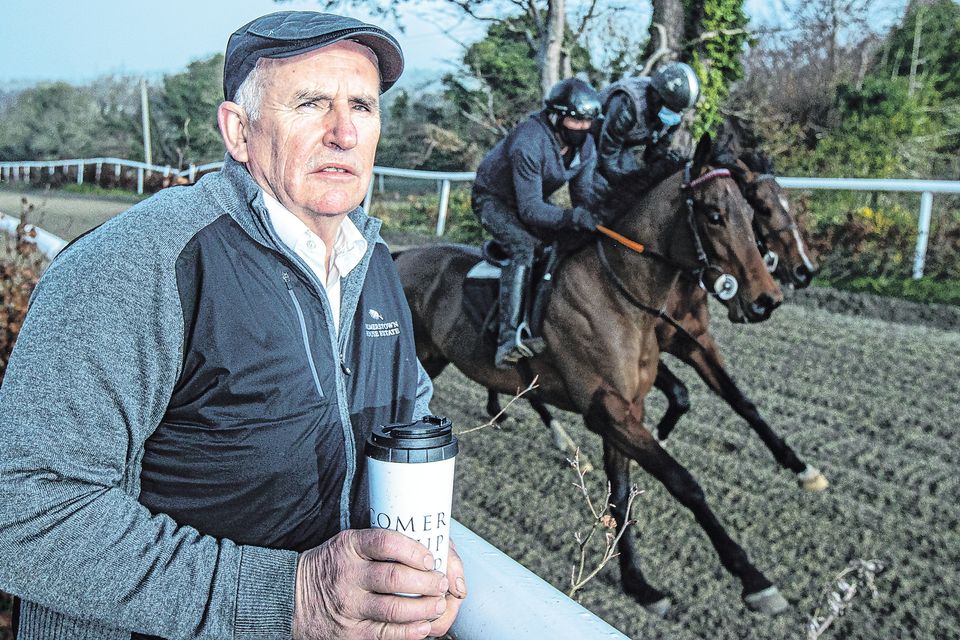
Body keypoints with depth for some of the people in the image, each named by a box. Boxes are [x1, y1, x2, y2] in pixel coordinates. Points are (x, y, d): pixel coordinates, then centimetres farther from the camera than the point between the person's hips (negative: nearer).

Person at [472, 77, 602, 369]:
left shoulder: (586, 145, -11)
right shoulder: (528, 144, -35)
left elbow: (584, 196, -6)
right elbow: (529, 210, -38)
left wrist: (597, 224, -27)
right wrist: (572, 216, -52)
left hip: (534, 200, 8)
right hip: (494, 200, -8)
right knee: (525, 247, -33)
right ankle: (508, 340, -39)